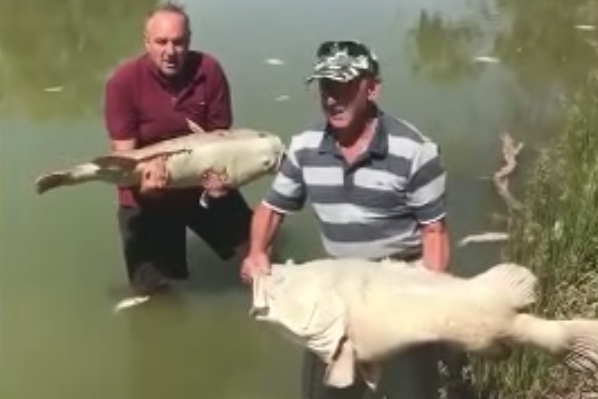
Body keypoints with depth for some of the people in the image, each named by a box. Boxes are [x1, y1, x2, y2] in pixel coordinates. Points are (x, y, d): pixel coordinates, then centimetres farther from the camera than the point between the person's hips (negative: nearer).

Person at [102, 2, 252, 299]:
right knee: (150, 290, 7)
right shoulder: (123, 81, -21)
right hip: (147, 194, -1)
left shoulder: (210, 70, -16)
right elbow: (124, 151, -18)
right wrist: (145, 173, -41)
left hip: (202, 183, 2)